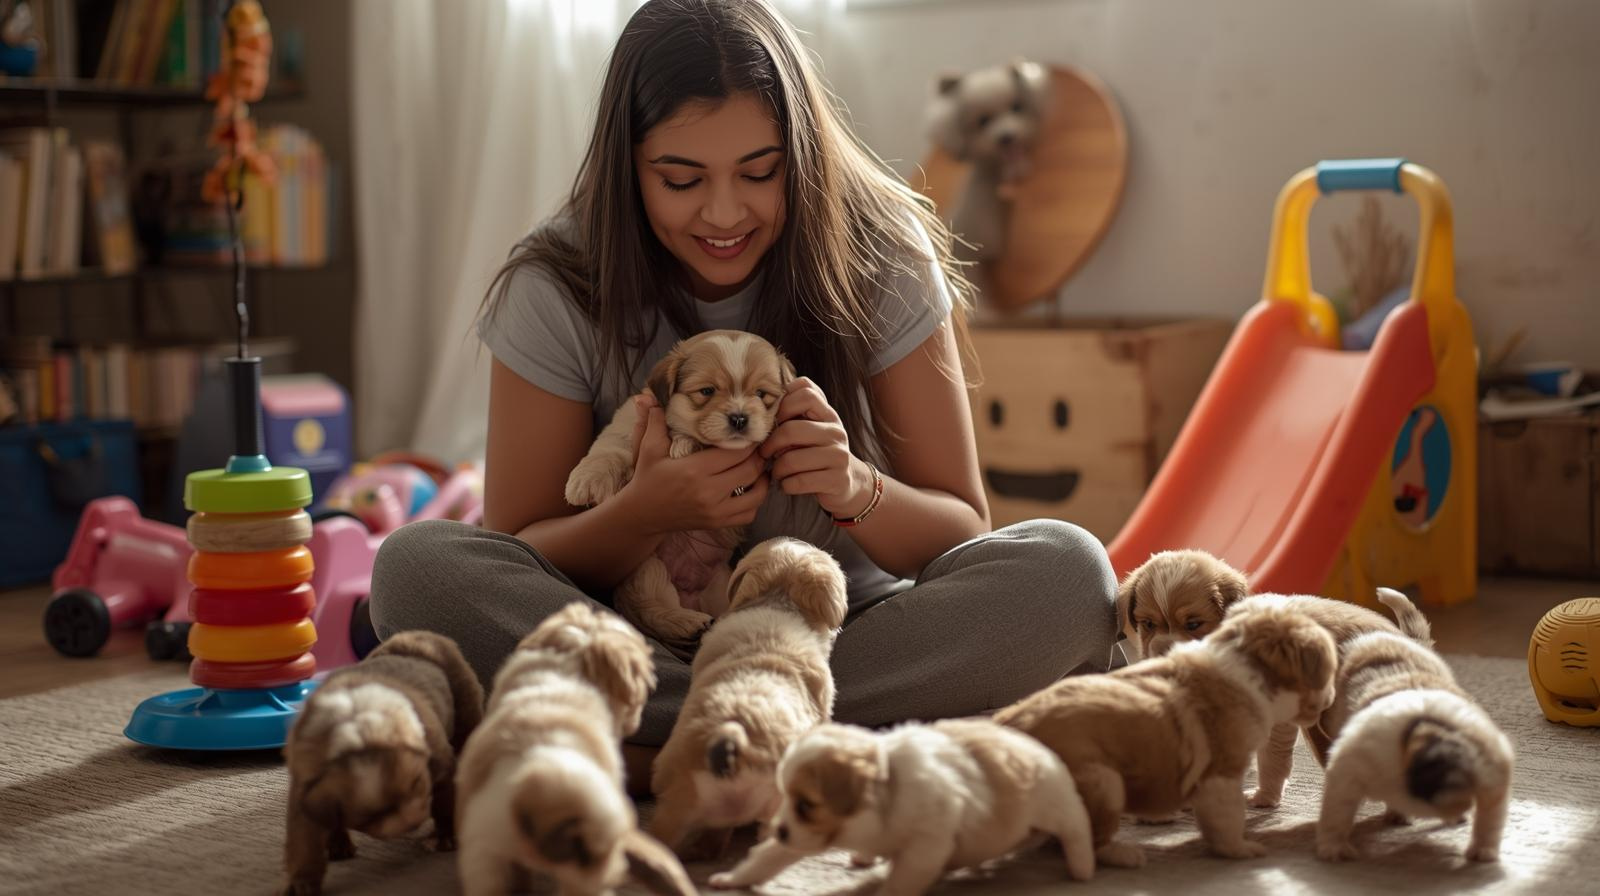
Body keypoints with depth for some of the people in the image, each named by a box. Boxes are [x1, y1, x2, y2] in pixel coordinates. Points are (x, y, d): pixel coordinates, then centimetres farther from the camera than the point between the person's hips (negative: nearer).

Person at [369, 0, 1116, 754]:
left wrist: (858, 489, -27)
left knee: (1068, 572, -27)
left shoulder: (880, 263, -8)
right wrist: (645, 514, -28)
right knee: (415, 565, -27)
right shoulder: (555, 292, -9)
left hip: (846, 631, 0)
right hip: (642, 629, 0)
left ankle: (657, 735, -26)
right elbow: (517, 560, -6)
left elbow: (963, 530, -4)